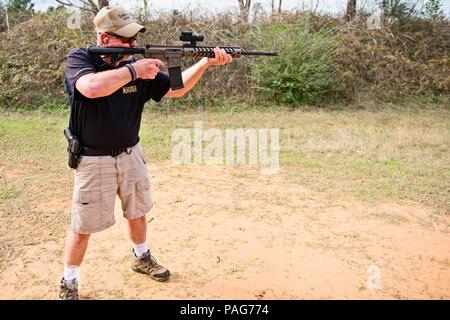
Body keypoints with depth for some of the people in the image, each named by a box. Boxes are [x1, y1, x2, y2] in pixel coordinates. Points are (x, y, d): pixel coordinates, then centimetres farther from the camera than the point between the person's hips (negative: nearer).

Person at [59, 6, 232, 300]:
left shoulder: (139, 65, -2)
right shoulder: (80, 58, -14)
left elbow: (175, 89, 1)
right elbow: (91, 88, -36)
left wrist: (206, 62, -11)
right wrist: (133, 70, -27)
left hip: (131, 155, 5)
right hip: (94, 161, -4)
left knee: (137, 212, 20)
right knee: (83, 227, 6)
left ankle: (142, 258, 45)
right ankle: (68, 283, 27)